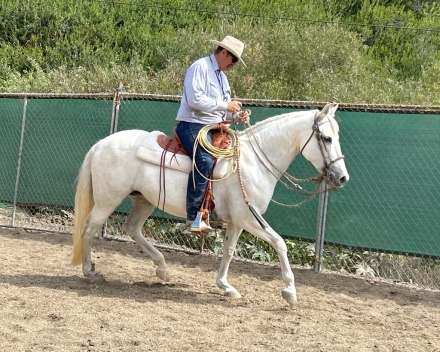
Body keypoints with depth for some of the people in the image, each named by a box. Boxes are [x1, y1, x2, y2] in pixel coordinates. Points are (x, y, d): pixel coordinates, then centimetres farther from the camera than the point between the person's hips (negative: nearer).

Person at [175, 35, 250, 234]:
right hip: (192, 126, -10)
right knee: (205, 161, -31)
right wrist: (225, 106, -16)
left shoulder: (222, 77, 22)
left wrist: (236, 117, 4)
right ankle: (193, 217, -30)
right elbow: (195, 100, -20)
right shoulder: (200, 67, -7)